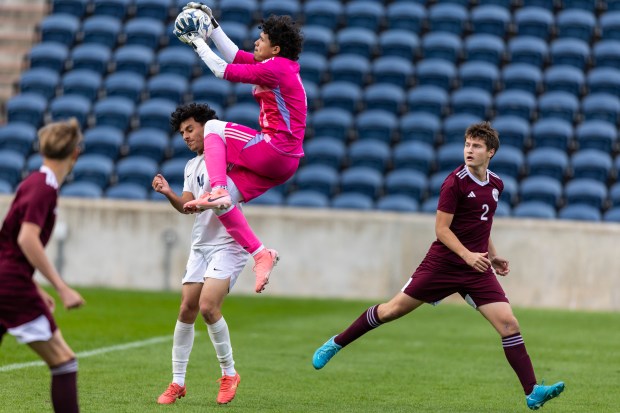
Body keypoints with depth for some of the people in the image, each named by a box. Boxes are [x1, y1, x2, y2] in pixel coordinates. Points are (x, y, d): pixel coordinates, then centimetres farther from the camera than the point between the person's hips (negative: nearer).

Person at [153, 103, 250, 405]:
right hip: (200, 246, 7)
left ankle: (229, 374, 0)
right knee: (187, 310, 1)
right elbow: (186, 206, 6)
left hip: (228, 245, -7)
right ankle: (178, 382, 9)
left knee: (208, 307, -18)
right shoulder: (191, 166, 17)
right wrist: (168, 193, -12)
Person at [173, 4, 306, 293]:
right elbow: (235, 56, 25)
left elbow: (226, 71, -10)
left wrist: (197, 41, 0)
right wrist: (212, 25, 26)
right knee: (224, 199, 5)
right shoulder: (279, 67, 15)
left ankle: (217, 191, -17)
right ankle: (260, 254, -1)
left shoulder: (276, 68, -12)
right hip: (282, 162, 9)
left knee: (213, 128, 0)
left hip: (272, 150, -9)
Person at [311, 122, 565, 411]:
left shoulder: (496, 184, 8)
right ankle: (335, 344, 22)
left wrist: (492, 256, 17)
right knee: (394, 309, 2)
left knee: (509, 324, -9)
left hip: (477, 268, 4)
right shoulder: (456, 182, -12)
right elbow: (441, 228, -14)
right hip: (442, 264, -4)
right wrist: (468, 255, -25)